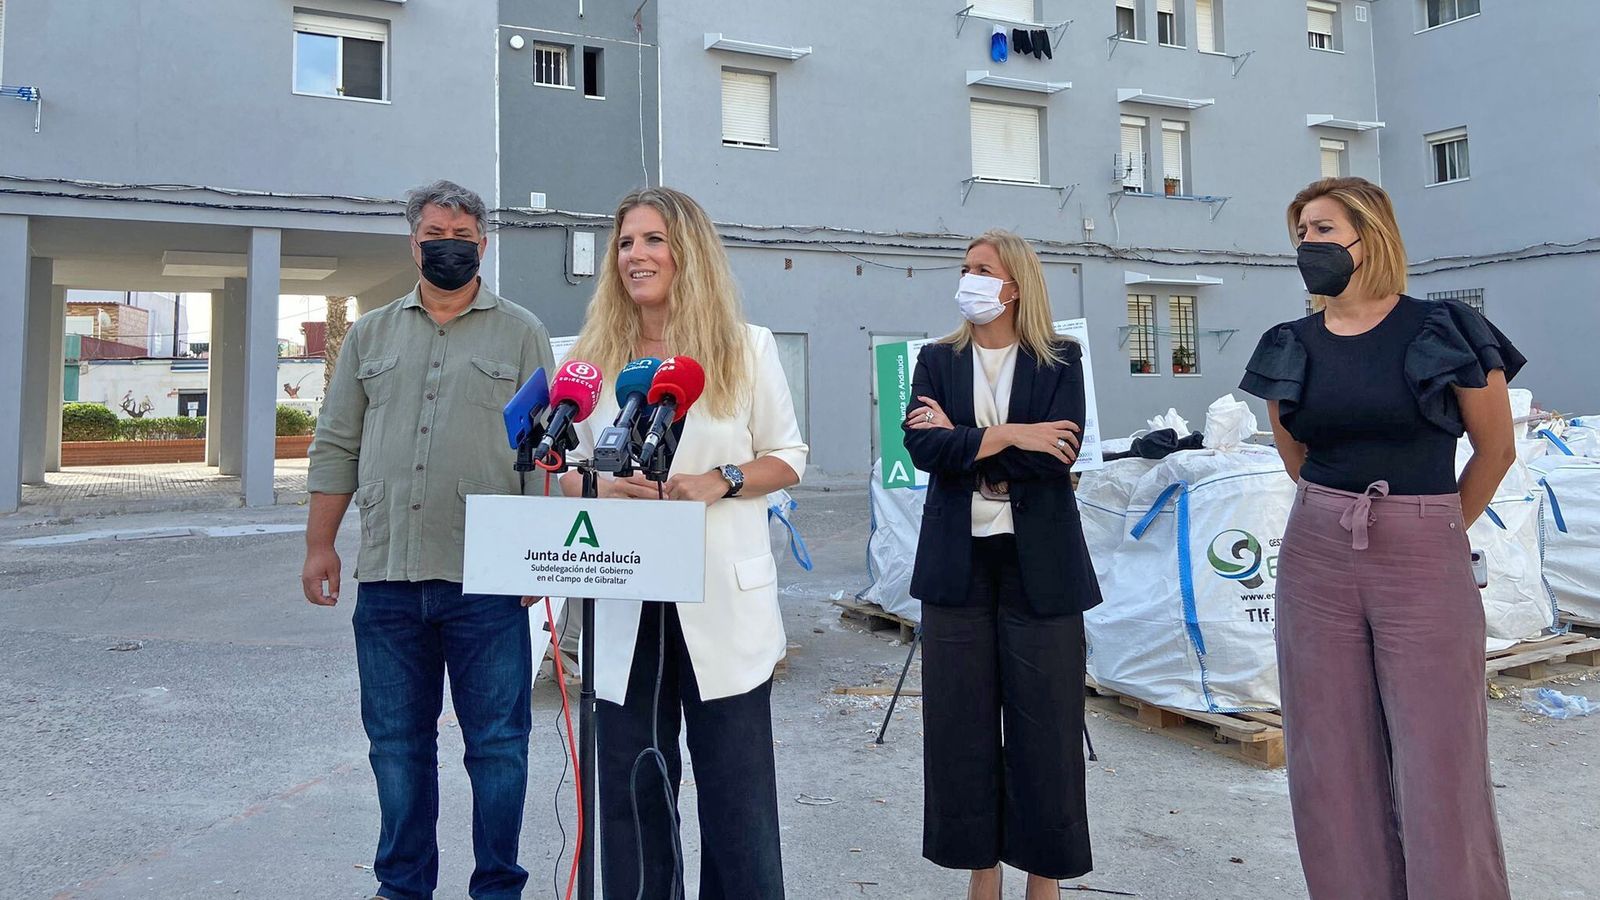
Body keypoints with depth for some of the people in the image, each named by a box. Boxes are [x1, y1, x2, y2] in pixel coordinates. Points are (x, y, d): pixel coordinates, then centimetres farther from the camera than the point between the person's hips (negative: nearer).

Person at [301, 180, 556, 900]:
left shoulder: (521, 334, 5)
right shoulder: (371, 335, 15)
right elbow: (336, 447, 13)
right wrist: (320, 545, 6)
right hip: (386, 577, 4)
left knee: (497, 743, 4)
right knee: (397, 743, 13)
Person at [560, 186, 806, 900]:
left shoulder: (747, 347, 3)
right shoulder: (594, 357, 9)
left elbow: (788, 458, 6)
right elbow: (566, 469, 12)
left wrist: (720, 482, -12)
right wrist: (603, 488, -10)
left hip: (724, 601, -2)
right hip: (625, 606, 2)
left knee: (737, 790, 5)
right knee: (630, 787, 9)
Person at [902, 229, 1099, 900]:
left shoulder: (1060, 361, 3)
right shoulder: (938, 360, 9)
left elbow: (1056, 458, -12)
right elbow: (923, 446, -8)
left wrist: (961, 439, -9)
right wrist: (1008, 436, -14)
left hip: (1039, 566, -2)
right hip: (959, 565, 2)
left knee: (1045, 724, 3)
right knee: (962, 722, 6)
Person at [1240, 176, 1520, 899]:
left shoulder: (1446, 331, -3)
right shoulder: (1289, 347, 6)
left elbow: (1496, 449, 7)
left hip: (1424, 566, -3)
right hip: (1317, 560, 3)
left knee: (1439, 770, 0)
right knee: (1331, 768, 8)